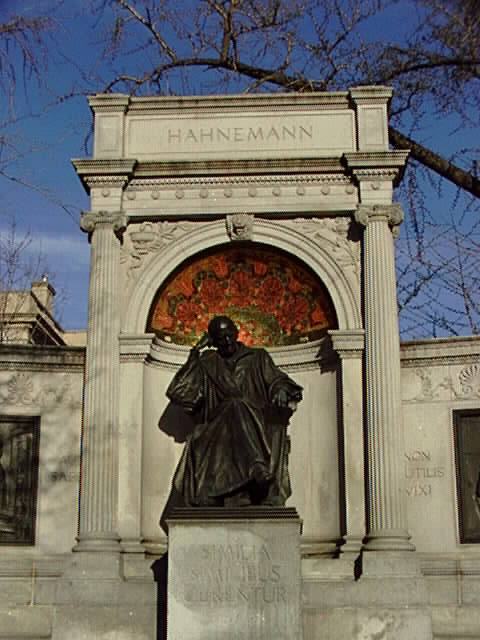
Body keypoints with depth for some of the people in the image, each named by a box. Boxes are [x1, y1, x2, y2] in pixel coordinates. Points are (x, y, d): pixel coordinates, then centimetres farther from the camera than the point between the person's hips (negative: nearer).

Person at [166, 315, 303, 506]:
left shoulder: (257, 357, 20)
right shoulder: (207, 364, 20)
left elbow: (276, 380, 7)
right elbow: (177, 392, 12)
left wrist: (281, 390, -17)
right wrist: (194, 355, 9)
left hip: (258, 424, -1)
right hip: (219, 427, 1)